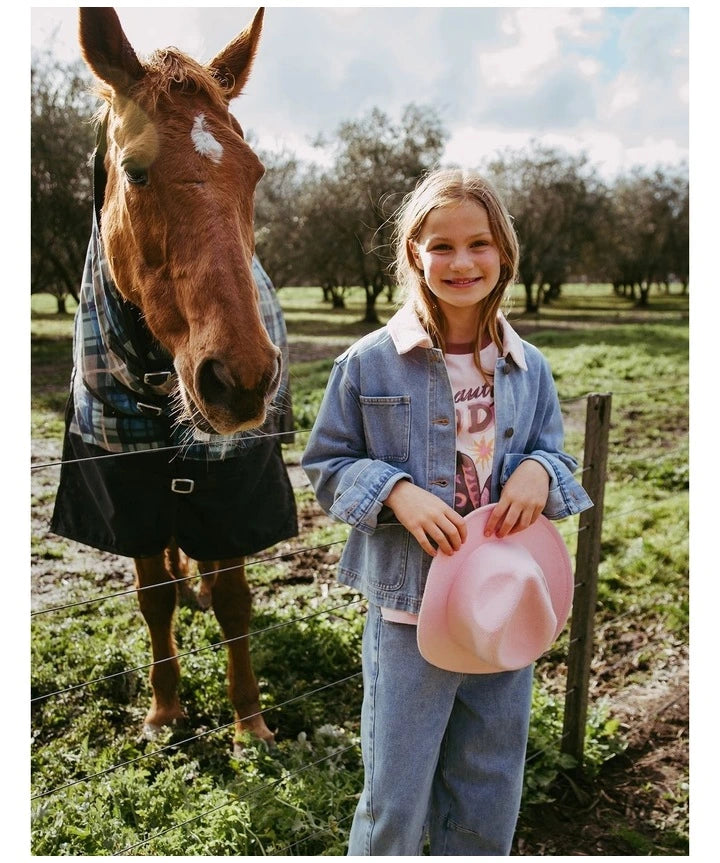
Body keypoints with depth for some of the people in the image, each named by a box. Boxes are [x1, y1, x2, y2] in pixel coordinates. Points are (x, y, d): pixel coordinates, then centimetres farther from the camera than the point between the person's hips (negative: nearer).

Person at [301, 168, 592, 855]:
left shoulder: (528, 368, 2)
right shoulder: (368, 362, -7)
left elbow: (554, 457, 13)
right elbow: (326, 465, -1)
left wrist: (539, 471, -11)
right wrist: (395, 493, -19)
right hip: (409, 608, -3)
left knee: (490, 797, 20)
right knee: (395, 803, 10)